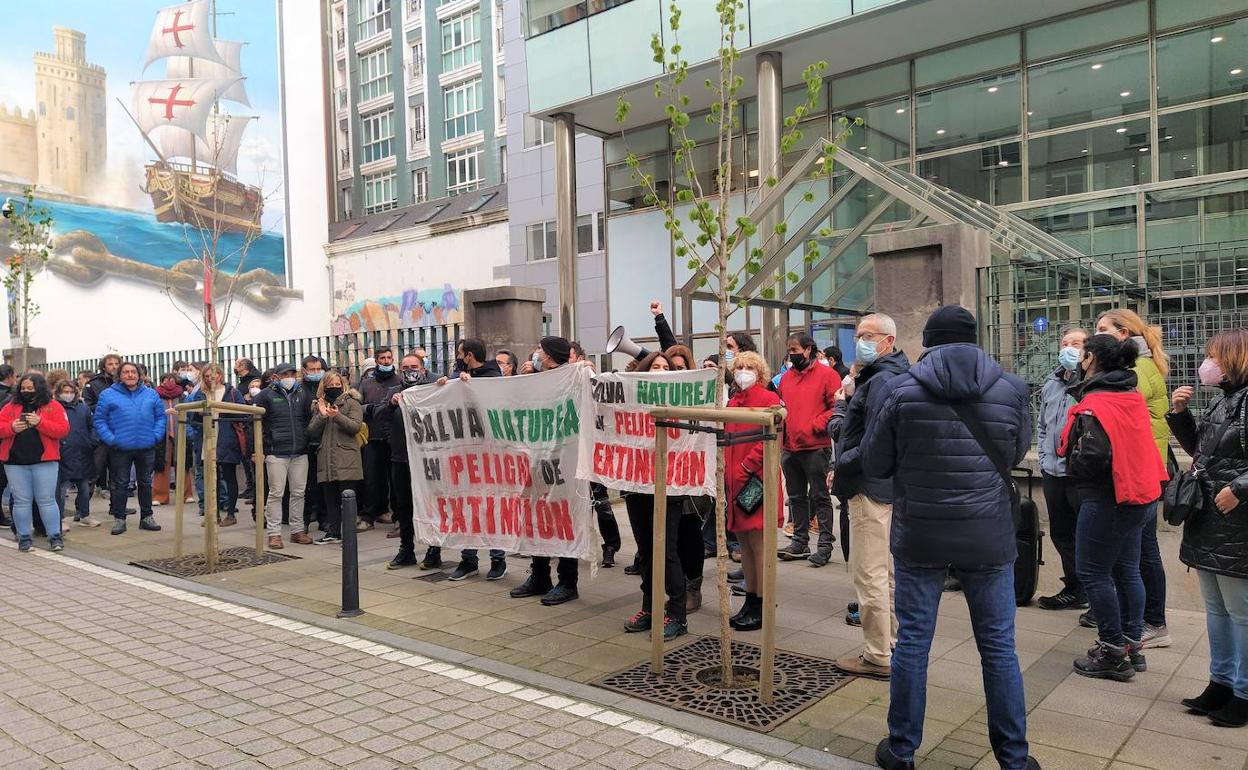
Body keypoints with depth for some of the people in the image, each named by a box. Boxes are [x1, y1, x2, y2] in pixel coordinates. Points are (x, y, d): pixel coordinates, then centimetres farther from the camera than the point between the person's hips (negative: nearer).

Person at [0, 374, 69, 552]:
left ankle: (55, 536, 6)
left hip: (45, 461, -2)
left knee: (47, 500, 0)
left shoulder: (53, 407, 2)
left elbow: (63, 430, -8)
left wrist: (40, 422, -19)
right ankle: (24, 537, 14)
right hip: (15, 463, 3)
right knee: (21, 501, 5)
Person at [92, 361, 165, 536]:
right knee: (120, 484, 5)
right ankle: (119, 519, 15)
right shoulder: (108, 395, -1)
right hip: (120, 449, -2)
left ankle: (146, 517, 22)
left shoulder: (151, 394, 7)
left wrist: (157, 436, -4)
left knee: (146, 482, 11)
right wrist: (111, 439, -13)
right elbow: (98, 420, -3)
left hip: (146, 447, 2)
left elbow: (160, 416, 9)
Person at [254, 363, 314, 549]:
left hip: (300, 452, 4)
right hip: (276, 452, -4)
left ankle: (298, 530, 17)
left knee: (298, 493, 7)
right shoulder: (266, 395, 2)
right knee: (276, 493, -2)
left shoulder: (302, 394, 14)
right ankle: (274, 533, 4)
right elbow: (257, 423, 0)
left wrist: (308, 442, 12)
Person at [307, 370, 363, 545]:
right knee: (330, 499, 9)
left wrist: (337, 416, -23)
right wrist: (322, 416, -7)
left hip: (346, 461, -5)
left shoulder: (352, 403, 3)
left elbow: (355, 426, -10)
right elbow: (311, 432, 8)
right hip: (326, 461, 5)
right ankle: (333, 532, 16)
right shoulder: (319, 406, 17)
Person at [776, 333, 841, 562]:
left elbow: (837, 406, -10)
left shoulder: (826, 375, -5)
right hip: (789, 447, 7)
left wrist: (816, 425, -15)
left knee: (820, 496, 0)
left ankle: (825, 544, 7)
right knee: (796, 497, 13)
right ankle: (800, 541, 23)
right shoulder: (786, 377, 14)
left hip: (816, 448, -6)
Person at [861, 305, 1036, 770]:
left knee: (912, 642, 9)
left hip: (919, 537, -1)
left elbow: (873, 465, -1)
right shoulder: (1011, 390, -3)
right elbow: (1017, 455, 12)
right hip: (989, 537, 1)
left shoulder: (899, 391, -8)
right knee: (998, 646, 12)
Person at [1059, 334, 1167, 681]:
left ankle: (1113, 653, 7)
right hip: (1140, 496, 9)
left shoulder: (1094, 403, -19)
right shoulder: (1132, 397, 10)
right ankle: (1131, 645, 26)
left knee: (1092, 572, 1)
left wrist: (1072, 470, -7)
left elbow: (1092, 456, -27)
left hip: (1107, 500, -9)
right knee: (1127, 571, 16)